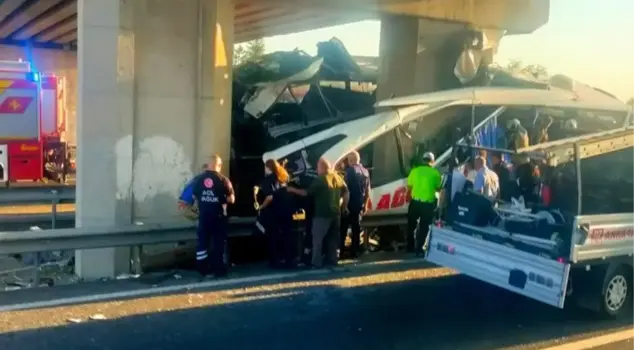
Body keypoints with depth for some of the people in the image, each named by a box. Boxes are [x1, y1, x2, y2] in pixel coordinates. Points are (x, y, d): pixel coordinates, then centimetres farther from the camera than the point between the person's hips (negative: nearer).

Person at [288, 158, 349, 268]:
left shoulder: (320, 179, -12)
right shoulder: (338, 178, 9)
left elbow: (306, 192, -11)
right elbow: (346, 193, 11)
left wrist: (293, 190, 0)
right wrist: (344, 207, 18)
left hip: (322, 214, -7)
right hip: (335, 213, 7)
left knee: (317, 238, -1)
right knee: (332, 238, 15)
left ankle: (316, 262, -2)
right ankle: (332, 260, 19)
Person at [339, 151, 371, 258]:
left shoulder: (350, 170, -10)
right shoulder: (365, 172, 11)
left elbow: (345, 187, -13)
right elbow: (367, 190, 15)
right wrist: (365, 204, 20)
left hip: (350, 204, -6)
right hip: (360, 204, 6)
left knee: (343, 227, -3)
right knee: (356, 228, 10)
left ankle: (340, 251, -7)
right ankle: (354, 252, 11)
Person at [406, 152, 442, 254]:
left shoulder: (415, 171, -1)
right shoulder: (435, 173, -5)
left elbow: (409, 186, 4)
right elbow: (438, 188, 1)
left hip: (415, 202, 2)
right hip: (428, 204, -2)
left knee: (411, 225, 17)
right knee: (423, 226, 8)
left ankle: (410, 247, 24)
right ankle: (418, 248, 7)